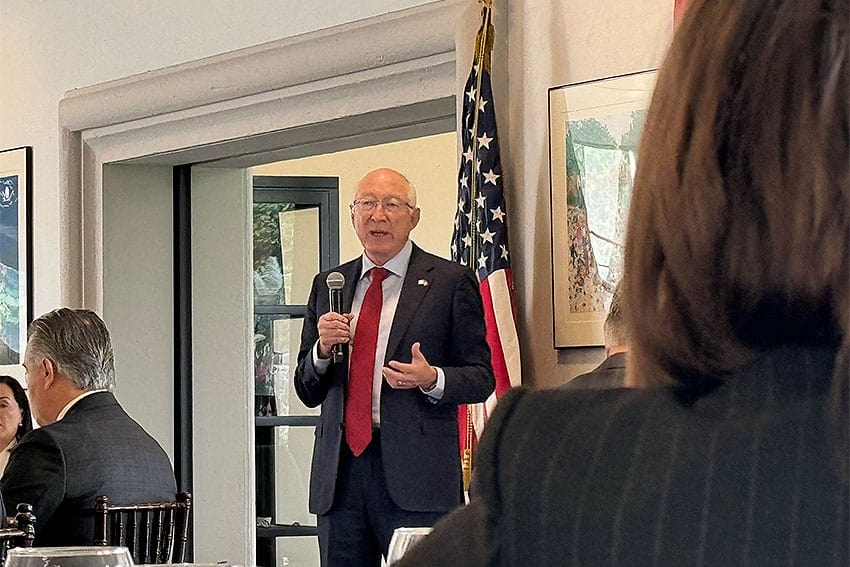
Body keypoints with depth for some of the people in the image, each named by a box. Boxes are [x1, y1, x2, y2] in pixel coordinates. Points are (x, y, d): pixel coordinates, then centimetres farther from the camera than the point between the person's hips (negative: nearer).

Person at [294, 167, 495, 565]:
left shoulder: (450, 282, 4)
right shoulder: (329, 285, 17)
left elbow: (481, 378, 3)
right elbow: (308, 392, 18)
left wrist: (431, 380, -16)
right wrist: (323, 349, -3)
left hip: (415, 472, -4)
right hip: (340, 472, 4)